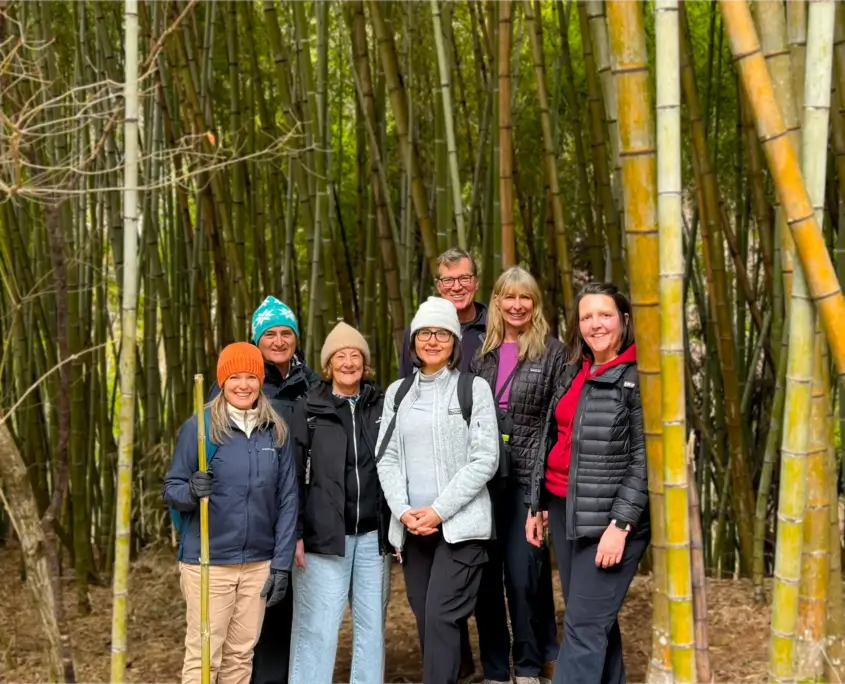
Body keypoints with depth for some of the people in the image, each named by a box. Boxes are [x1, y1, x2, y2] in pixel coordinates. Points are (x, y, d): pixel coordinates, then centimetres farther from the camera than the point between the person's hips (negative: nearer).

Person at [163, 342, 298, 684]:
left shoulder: (276, 431, 3)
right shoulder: (198, 427, -6)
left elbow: (287, 500, 4)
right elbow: (171, 489, -3)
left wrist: (282, 563, -1)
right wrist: (191, 493, -26)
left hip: (258, 563, 3)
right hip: (208, 561, -3)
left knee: (241, 654, 12)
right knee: (203, 656, -1)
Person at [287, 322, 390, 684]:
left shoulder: (382, 405, 9)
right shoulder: (309, 408, 2)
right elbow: (294, 475, -2)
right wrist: (296, 533, -8)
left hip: (373, 534, 3)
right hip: (325, 534, -3)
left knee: (372, 625, 8)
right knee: (318, 627, -3)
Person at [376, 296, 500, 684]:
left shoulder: (474, 388, -1)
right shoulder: (397, 393, 12)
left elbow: (485, 460, -7)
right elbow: (386, 457, 8)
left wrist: (439, 510, -13)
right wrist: (403, 511, -8)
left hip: (459, 524, -4)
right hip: (412, 526, 5)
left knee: (441, 617, -11)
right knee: (425, 619, 8)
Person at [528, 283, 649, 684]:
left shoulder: (639, 377, -10)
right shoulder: (574, 372, 13)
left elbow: (645, 459, -15)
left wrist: (620, 524, -20)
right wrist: (538, 504, 17)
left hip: (609, 517, -7)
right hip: (564, 508, 7)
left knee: (583, 625, -8)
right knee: (597, 620, 14)